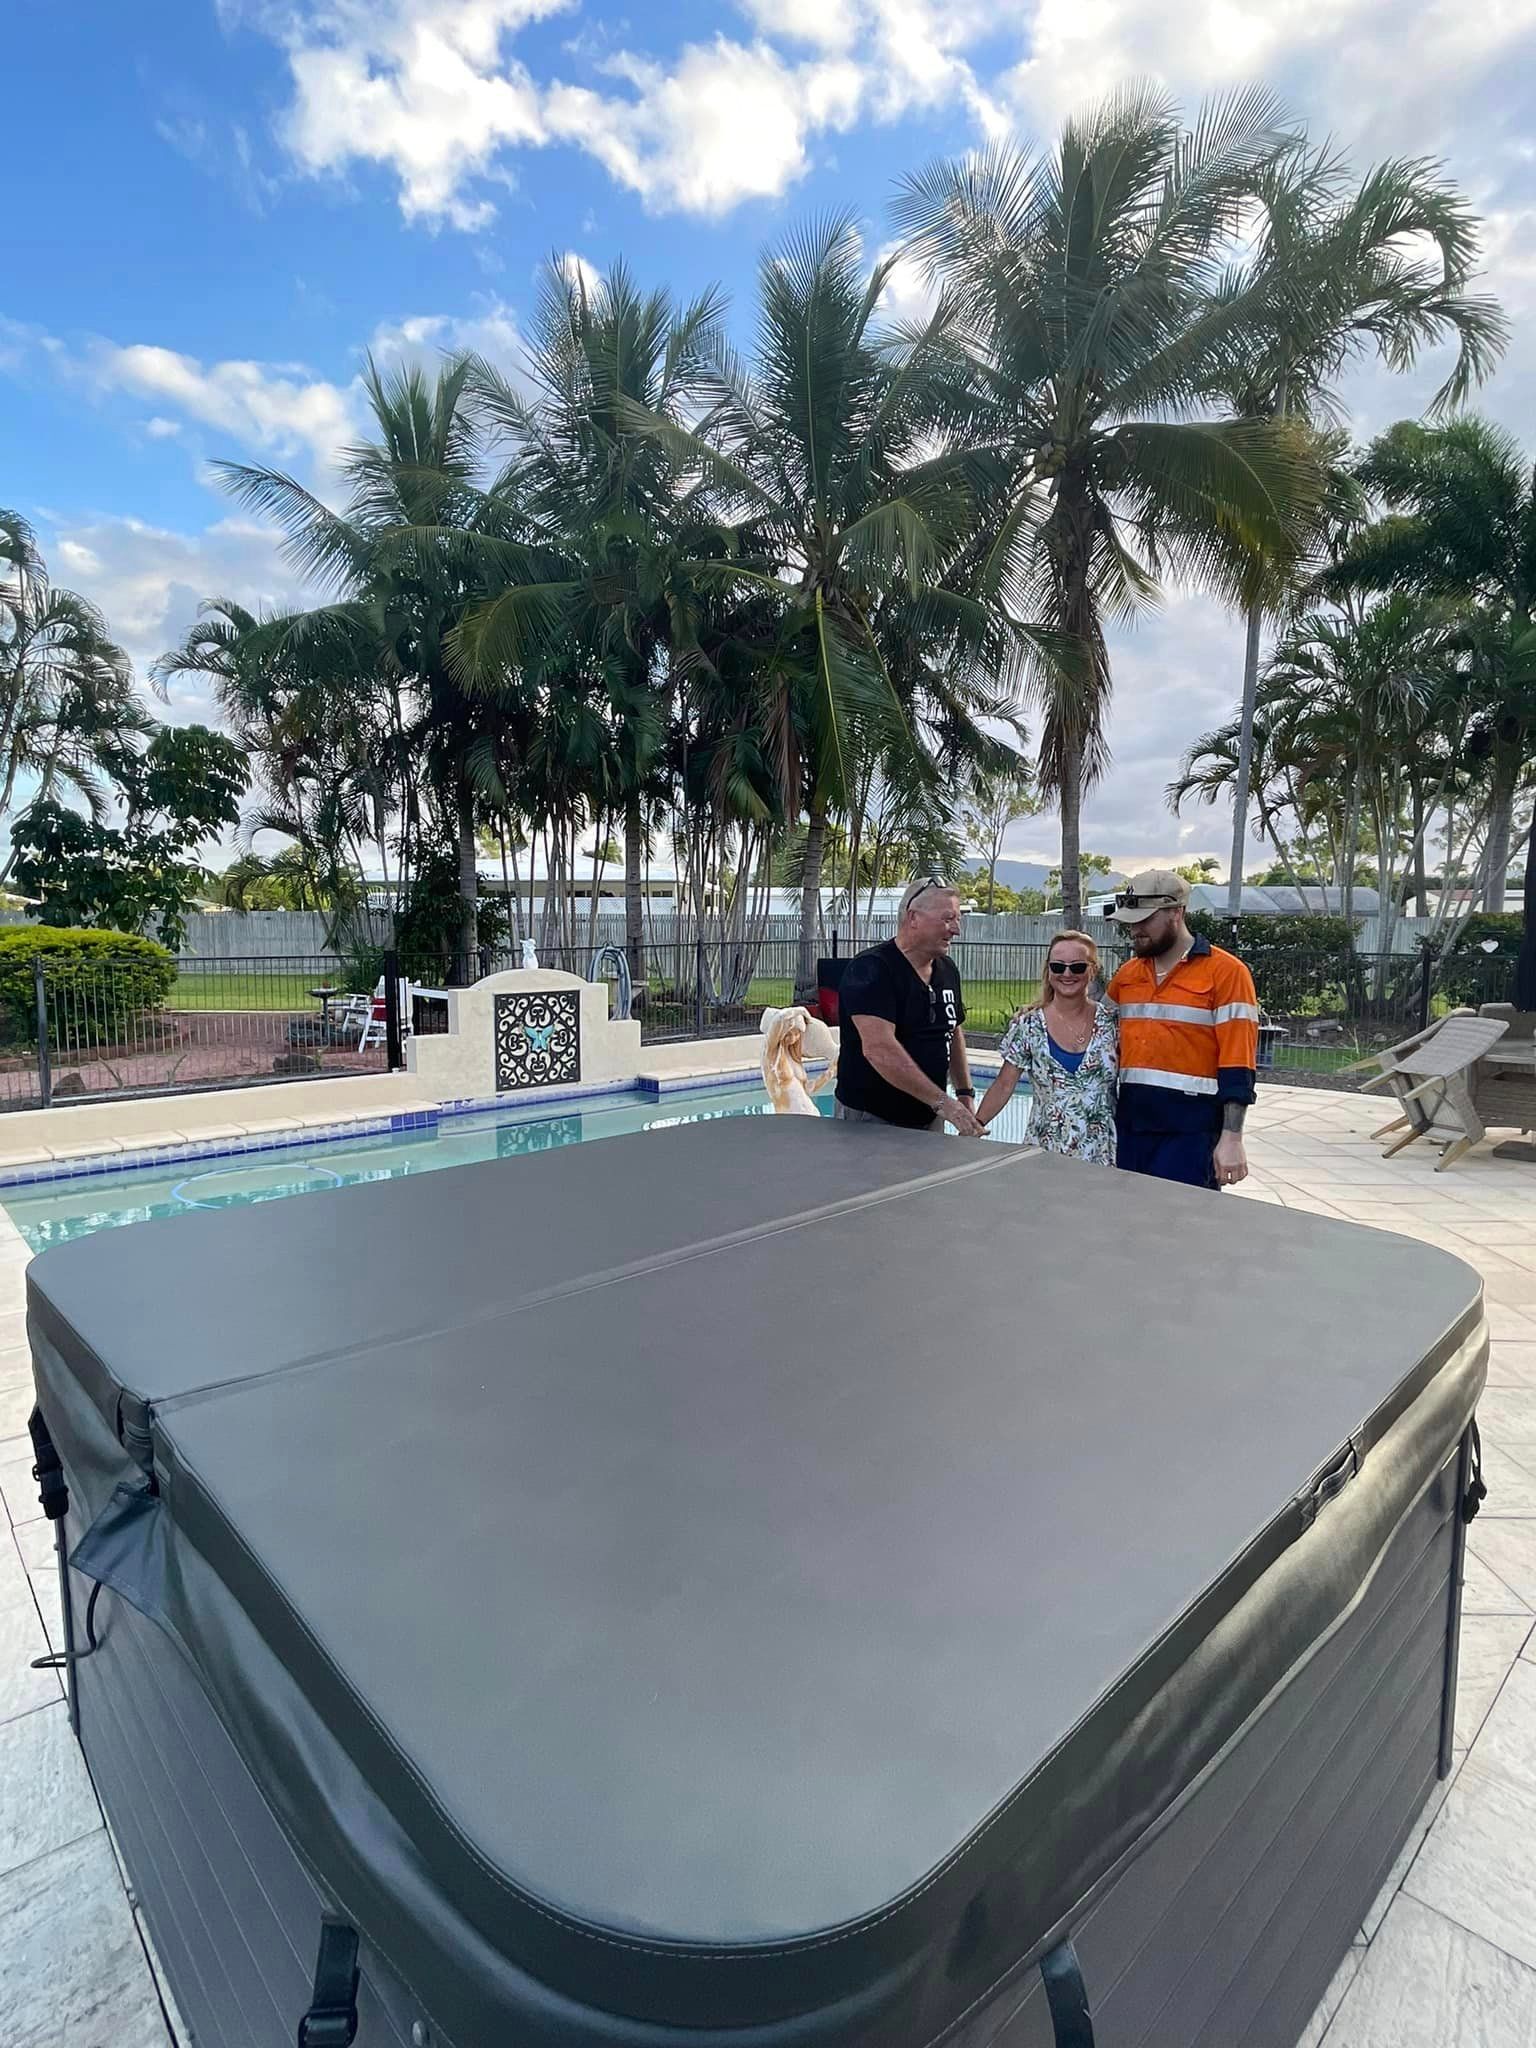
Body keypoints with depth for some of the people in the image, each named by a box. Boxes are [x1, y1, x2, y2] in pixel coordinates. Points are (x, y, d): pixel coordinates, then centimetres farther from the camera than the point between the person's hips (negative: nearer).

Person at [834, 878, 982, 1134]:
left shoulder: (948, 970, 8)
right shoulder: (870, 969, -18)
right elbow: (879, 1049, -29)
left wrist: (965, 1094, 13)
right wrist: (942, 1102, -28)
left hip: (928, 1119, 7)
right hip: (871, 1119, -7)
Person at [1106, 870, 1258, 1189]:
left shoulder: (1226, 972, -7)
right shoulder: (1127, 973, 11)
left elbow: (1237, 1065, -11)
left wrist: (1231, 1138, -15)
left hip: (1191, 1133, -6)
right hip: (1129, 1128, 6)